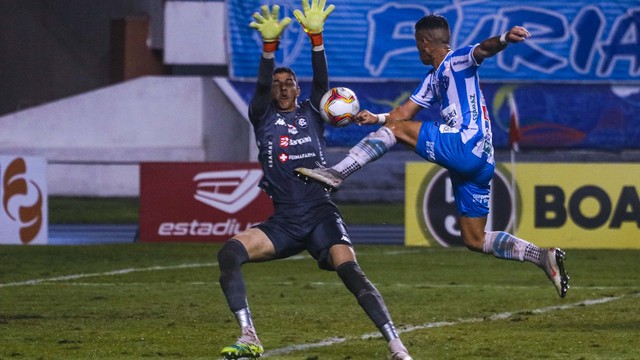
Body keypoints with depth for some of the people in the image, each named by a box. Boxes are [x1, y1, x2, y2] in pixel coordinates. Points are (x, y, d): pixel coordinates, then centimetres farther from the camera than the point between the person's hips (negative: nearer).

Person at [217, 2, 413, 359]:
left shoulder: (311, 114, 13)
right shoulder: (263, 117, 13)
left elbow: (321, 80, -2)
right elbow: (261, 85, -4)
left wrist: (316, 37, -16)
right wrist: (270, 46, -19)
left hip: (321, 216, -1)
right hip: (283, 223, 1)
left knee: (350, 270, -24)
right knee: (229, 253, -21)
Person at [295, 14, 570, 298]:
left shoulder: (458, 60, 0)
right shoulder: (432, 80, 27)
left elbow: (484, 49, -21)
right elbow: (404, 113, 29)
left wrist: (504, 39, -42)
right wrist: (376, 118, 12)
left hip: (467, 146, -10)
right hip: (480, 164, 10)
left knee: (394, 129, -6)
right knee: (474, 240, 8)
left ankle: (335, 174, -12)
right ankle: (543, 257, 2)